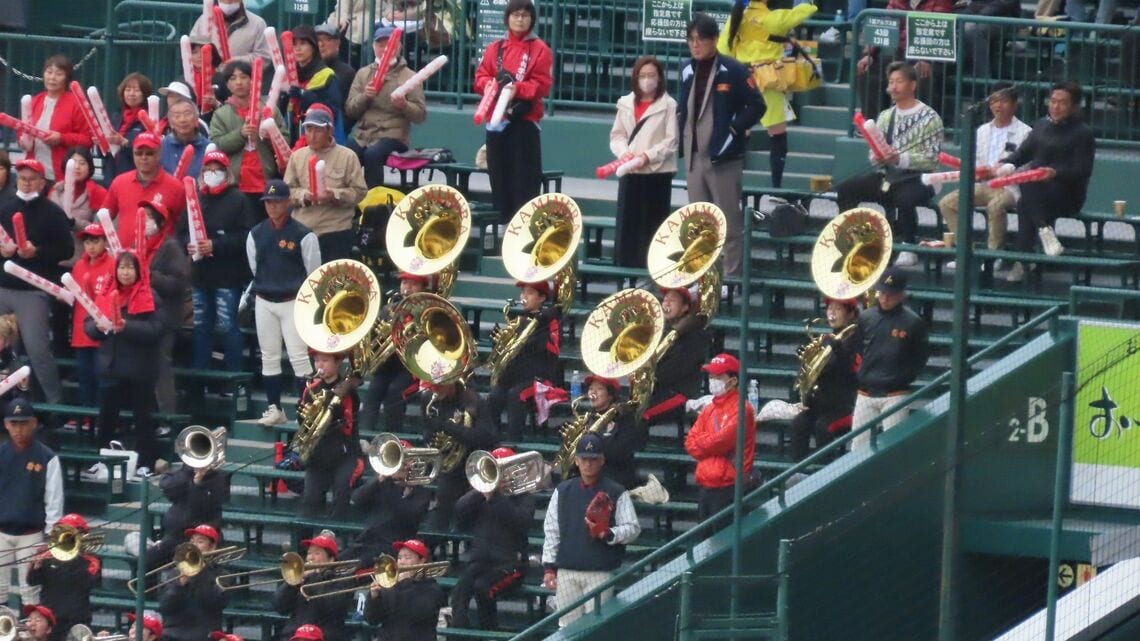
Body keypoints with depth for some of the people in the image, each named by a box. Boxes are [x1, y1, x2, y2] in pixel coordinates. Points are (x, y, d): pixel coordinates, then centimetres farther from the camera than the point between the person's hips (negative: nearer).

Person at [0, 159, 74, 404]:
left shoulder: (52, 213, 0)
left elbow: (66, 250, -5)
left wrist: (37, 252, -18)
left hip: (34, 291, -5)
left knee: (37, 347, -7)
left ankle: (55, 400, 2)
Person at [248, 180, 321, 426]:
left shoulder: (303, 236, -7)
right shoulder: (256, 234, 6)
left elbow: (314, 275, -2)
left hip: (293, 302, -5)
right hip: (264, 303, 5)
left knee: (298, 356, -9)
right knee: (269, 357, 8)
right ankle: (274, 409, 16)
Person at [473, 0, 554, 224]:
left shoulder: (539, 49, 0)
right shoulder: (495, 48, 12)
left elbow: (542, 85, -8)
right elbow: (480, 77, 9)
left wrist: (517, 88, -23)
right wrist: (492, 85, -14)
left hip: (524, 121, -4)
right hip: (497, 119, 4)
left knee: (525, 176, -8)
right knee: (499, 173, 8)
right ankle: (503, 222, 16)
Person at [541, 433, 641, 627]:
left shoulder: (616, 493, 1)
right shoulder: (562, 491, 12)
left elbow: (633, 528, 1)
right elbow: (551, 531, 13)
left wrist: (608, 534, -18)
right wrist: (549, 567, 8)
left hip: (600, 573, -3)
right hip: (566, 572, 3)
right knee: (568, 626, 5)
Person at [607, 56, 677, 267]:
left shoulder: (668, 105, -2)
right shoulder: (626, 103, 10)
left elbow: (671, 141, -5)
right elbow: (617, 135, 12)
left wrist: (649, 155, -16)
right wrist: (624, 152, -8)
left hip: (657, 172, -3)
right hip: (629, 172, 3)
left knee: (653, 221, -2)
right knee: (627, 220, 3)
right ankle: (626, 264, 9)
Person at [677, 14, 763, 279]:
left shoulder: (733, 71, -9)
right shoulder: (688, 71, 10)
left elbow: (756, 106, -8)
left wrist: (734, 130, -11)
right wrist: (682, 138, 9)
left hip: (724, 157, -7)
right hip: (694, 156, 7)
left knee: (729, 220, -2)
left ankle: (731, 275, 2)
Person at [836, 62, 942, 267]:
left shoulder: (930, 118, -3)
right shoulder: (885, 117, 15)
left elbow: (931, 160, -11)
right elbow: (873, 155, 15)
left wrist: (900, 159, -24)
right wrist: (878, 157, -10)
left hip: (915, 179, -6)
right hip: (885, 176, 6)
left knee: (904, 198, -38)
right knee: (845, 189, -14)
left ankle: (909, 248, -21)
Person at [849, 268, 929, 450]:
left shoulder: (913, 323, -4)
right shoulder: (866, 318, 5)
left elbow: (921, 358, 3)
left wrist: (903, 378, -4)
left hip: (894, 396, -4)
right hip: (866, 393, 4)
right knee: (858, 444, 7)